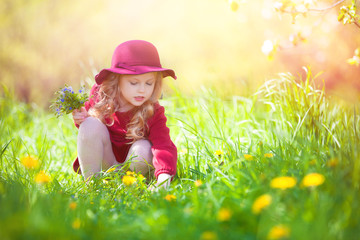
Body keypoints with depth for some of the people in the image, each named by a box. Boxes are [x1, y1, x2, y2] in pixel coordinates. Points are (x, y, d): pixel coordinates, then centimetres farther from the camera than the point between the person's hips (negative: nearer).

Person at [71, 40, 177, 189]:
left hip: (130, 161, -1)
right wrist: (81, 118, -18)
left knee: (143, 149, -34)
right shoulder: (100, 95, -15)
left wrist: (164, 174, -54)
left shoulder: (153, 112, -22)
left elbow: (164, 146, -34)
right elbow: (87, 110, 8)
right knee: (91, 124, -25)